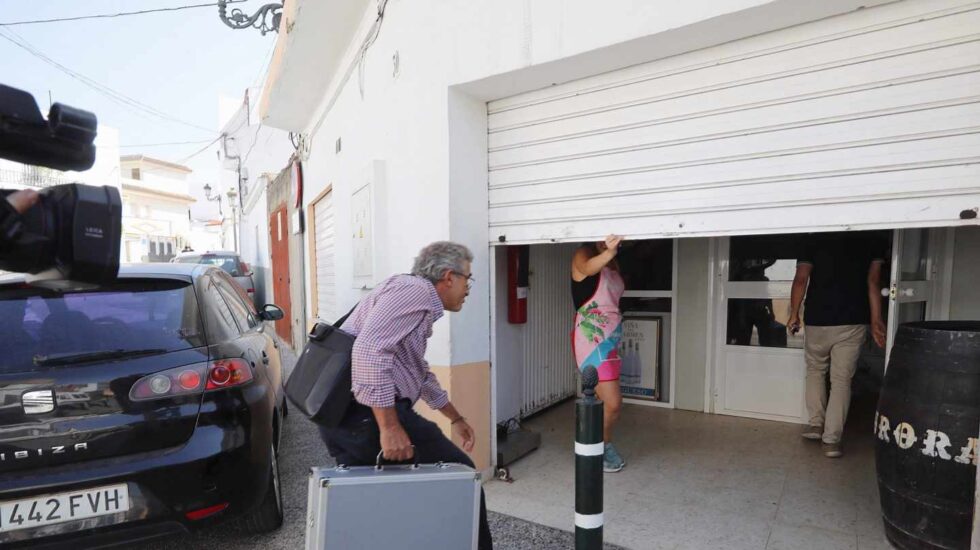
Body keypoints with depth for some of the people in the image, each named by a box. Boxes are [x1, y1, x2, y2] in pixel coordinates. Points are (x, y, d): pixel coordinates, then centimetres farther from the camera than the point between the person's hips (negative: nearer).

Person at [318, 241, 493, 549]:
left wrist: (455, 418, 37)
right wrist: (389, 427, -25)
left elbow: (420, 373, 32)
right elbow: (369, 351, -25)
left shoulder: (418, 300, 22)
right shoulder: (416, 289, -10)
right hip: (367, 414, -10)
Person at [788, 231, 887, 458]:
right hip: (853, 322, 1)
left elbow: (801, 280, -7)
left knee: (815, 371, 20)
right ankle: (832, 439, 3)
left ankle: (816, 424, 19)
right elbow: (873, 282, -1)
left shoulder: (814, 240, -1)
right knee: (841, 379, 6)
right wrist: (876, 320, 1)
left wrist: (794, 314, 1)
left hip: (818, 320, -1)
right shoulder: (872, 240, 4)